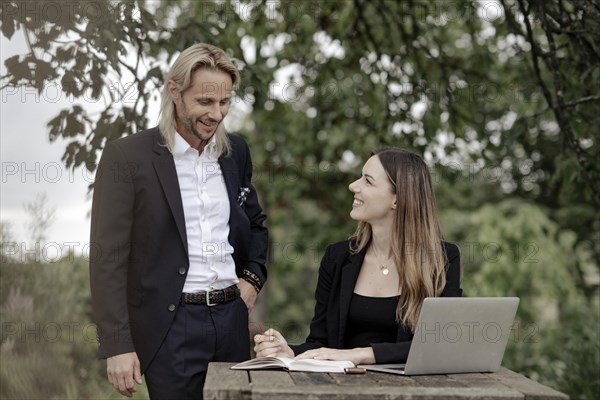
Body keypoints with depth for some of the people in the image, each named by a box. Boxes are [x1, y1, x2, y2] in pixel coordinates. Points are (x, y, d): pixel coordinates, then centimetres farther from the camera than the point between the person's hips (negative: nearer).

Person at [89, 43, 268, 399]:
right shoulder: (127, 156, -7)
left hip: (232, 319, 5)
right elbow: (108, 258, -9)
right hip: (171, 326, -5)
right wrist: (117, 345, -13)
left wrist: (254, 278, 7)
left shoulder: (235, 151, 9)